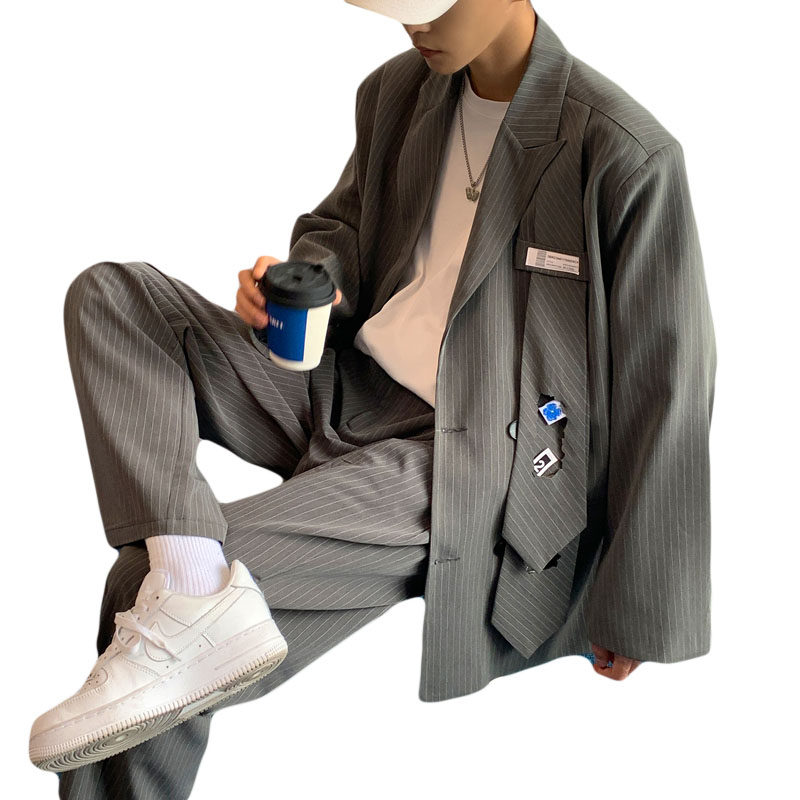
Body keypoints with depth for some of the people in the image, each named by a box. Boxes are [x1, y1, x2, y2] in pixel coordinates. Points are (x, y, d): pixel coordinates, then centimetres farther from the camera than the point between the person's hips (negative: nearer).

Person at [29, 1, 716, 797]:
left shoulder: (629, 155, -16)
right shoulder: (395, 90, 5)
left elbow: (666, 378, -11)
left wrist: (637, 610, -7)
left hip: (459, 458, -8)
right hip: (342, 382, 8)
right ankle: (195, 588, -27)